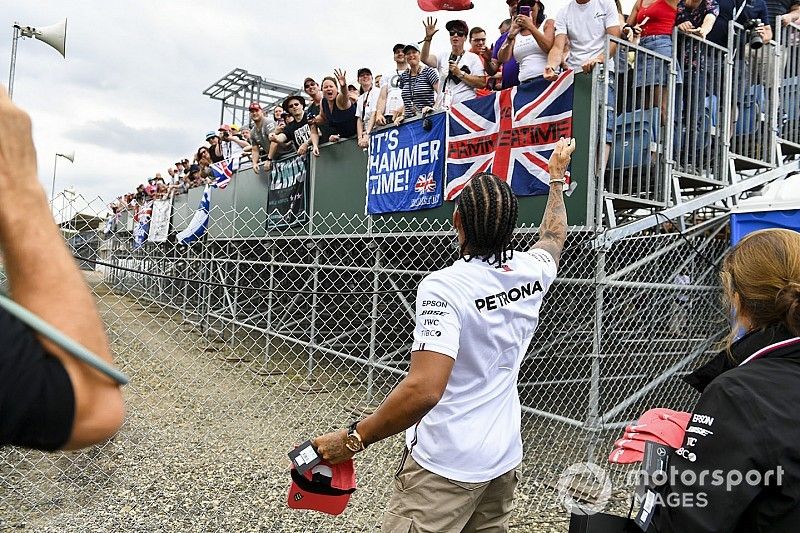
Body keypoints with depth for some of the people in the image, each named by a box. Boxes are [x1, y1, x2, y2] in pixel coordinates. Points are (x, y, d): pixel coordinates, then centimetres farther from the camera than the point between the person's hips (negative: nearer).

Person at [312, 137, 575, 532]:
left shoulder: (443, 287, -23)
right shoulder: (531, 271, -2)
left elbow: (425, 389, -32)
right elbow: (554, 235, 23)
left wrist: (353, 439, -22)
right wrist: (557, 175, 37)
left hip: (444, 467, -7)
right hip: (504, 460, 7)